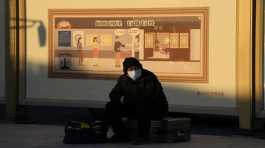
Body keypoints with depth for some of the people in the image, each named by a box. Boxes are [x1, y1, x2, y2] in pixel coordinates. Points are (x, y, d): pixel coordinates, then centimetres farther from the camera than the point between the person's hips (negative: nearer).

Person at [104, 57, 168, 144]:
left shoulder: (149, 78, -21)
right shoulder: (123, 79, 1)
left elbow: (148, 96, -34)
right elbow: (113, 95, 1)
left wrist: (126, 99, -27)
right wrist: (121, 99, -25)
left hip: (156, 108, -6)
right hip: (134, 107, 6)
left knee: (142, 106, -40)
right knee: (111, 107, -8)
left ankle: (143, 136, -22)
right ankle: (122, 134, 5)